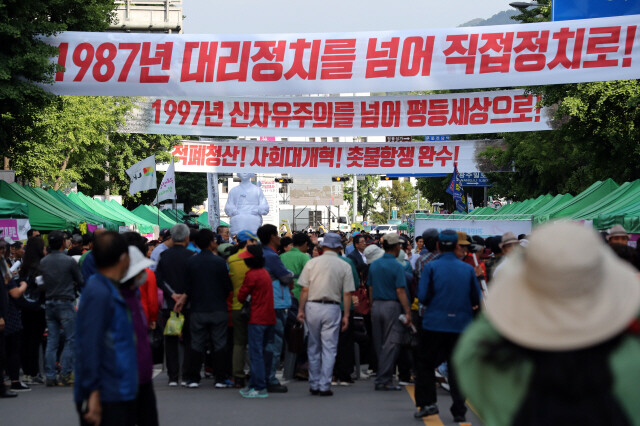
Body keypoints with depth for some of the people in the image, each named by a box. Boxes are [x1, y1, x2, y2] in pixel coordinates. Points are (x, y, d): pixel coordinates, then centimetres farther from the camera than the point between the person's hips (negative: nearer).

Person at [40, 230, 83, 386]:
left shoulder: (43, 262, 3)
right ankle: (65, 375, -3)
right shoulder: (69, 261, -11)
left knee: (52, 341, 7)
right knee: (70, 340, 1)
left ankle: (50, 376, 6)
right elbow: (80, 282, -1)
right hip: (65, 303, -5)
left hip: (49, 304, 5)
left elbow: (43, 282, 11)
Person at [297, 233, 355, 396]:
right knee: (329, 348, 2)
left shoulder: (312, 263, 1)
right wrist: (346, 315, 2)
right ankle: (325, 386, 0)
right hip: (332, 308, -1)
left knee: (313, 347, 11)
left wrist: (301, 309, 5)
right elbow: (347, 293, -2)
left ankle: (314, 385, 17)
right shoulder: (344, 266, 0)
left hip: (312, 306, 1)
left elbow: (304, 289, -1)